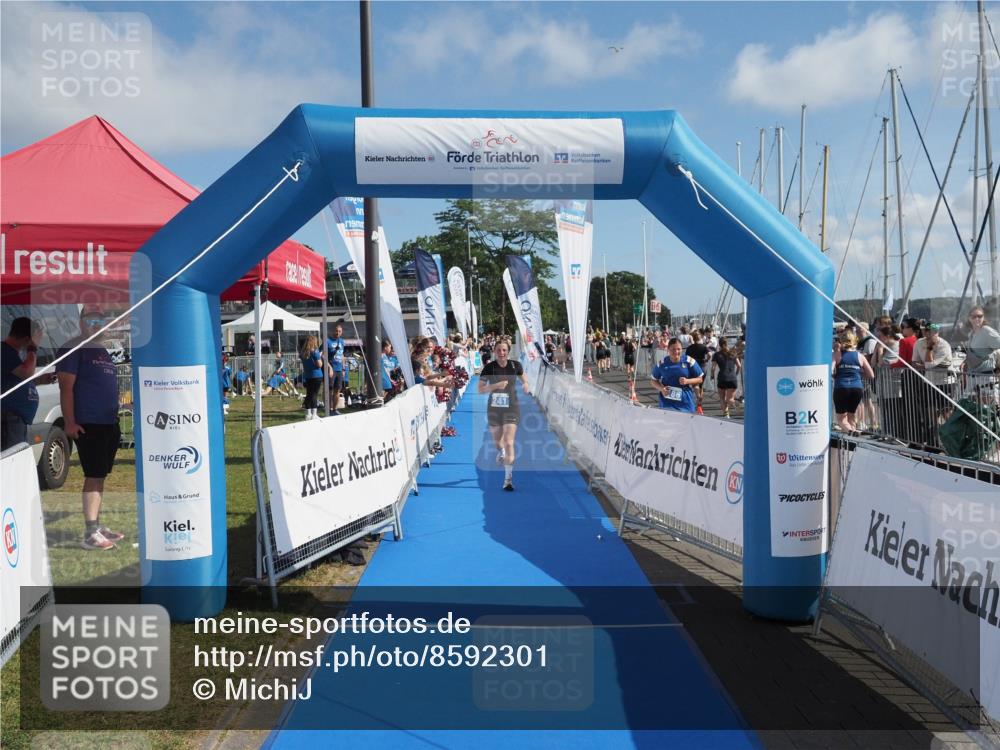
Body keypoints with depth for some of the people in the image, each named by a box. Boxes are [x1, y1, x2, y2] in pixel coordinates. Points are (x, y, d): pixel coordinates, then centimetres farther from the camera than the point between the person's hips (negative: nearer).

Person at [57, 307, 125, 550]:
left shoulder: (103, 351, 17)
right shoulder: (74, 349, -7)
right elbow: (66, 387, -13)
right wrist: (69, 422, -19)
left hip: (109, 424, 8)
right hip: (87, 425, -8)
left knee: (100, 475, 12)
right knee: (94, 475, -9)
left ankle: (97, 525, 21)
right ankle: (90, 533, -6)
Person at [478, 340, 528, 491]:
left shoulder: (515, 365, -5)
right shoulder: (489, 368, -9)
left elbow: (524, 377, 17)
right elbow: (480, 389, -11)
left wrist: (525, 384, -4)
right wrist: (496, 385, -25)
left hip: (511, 409, -1)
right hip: (494, 409, 1)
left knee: (509, 443, -13)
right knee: (497, 441, 20)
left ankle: (508, 479, -10)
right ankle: (501, 451, 58)